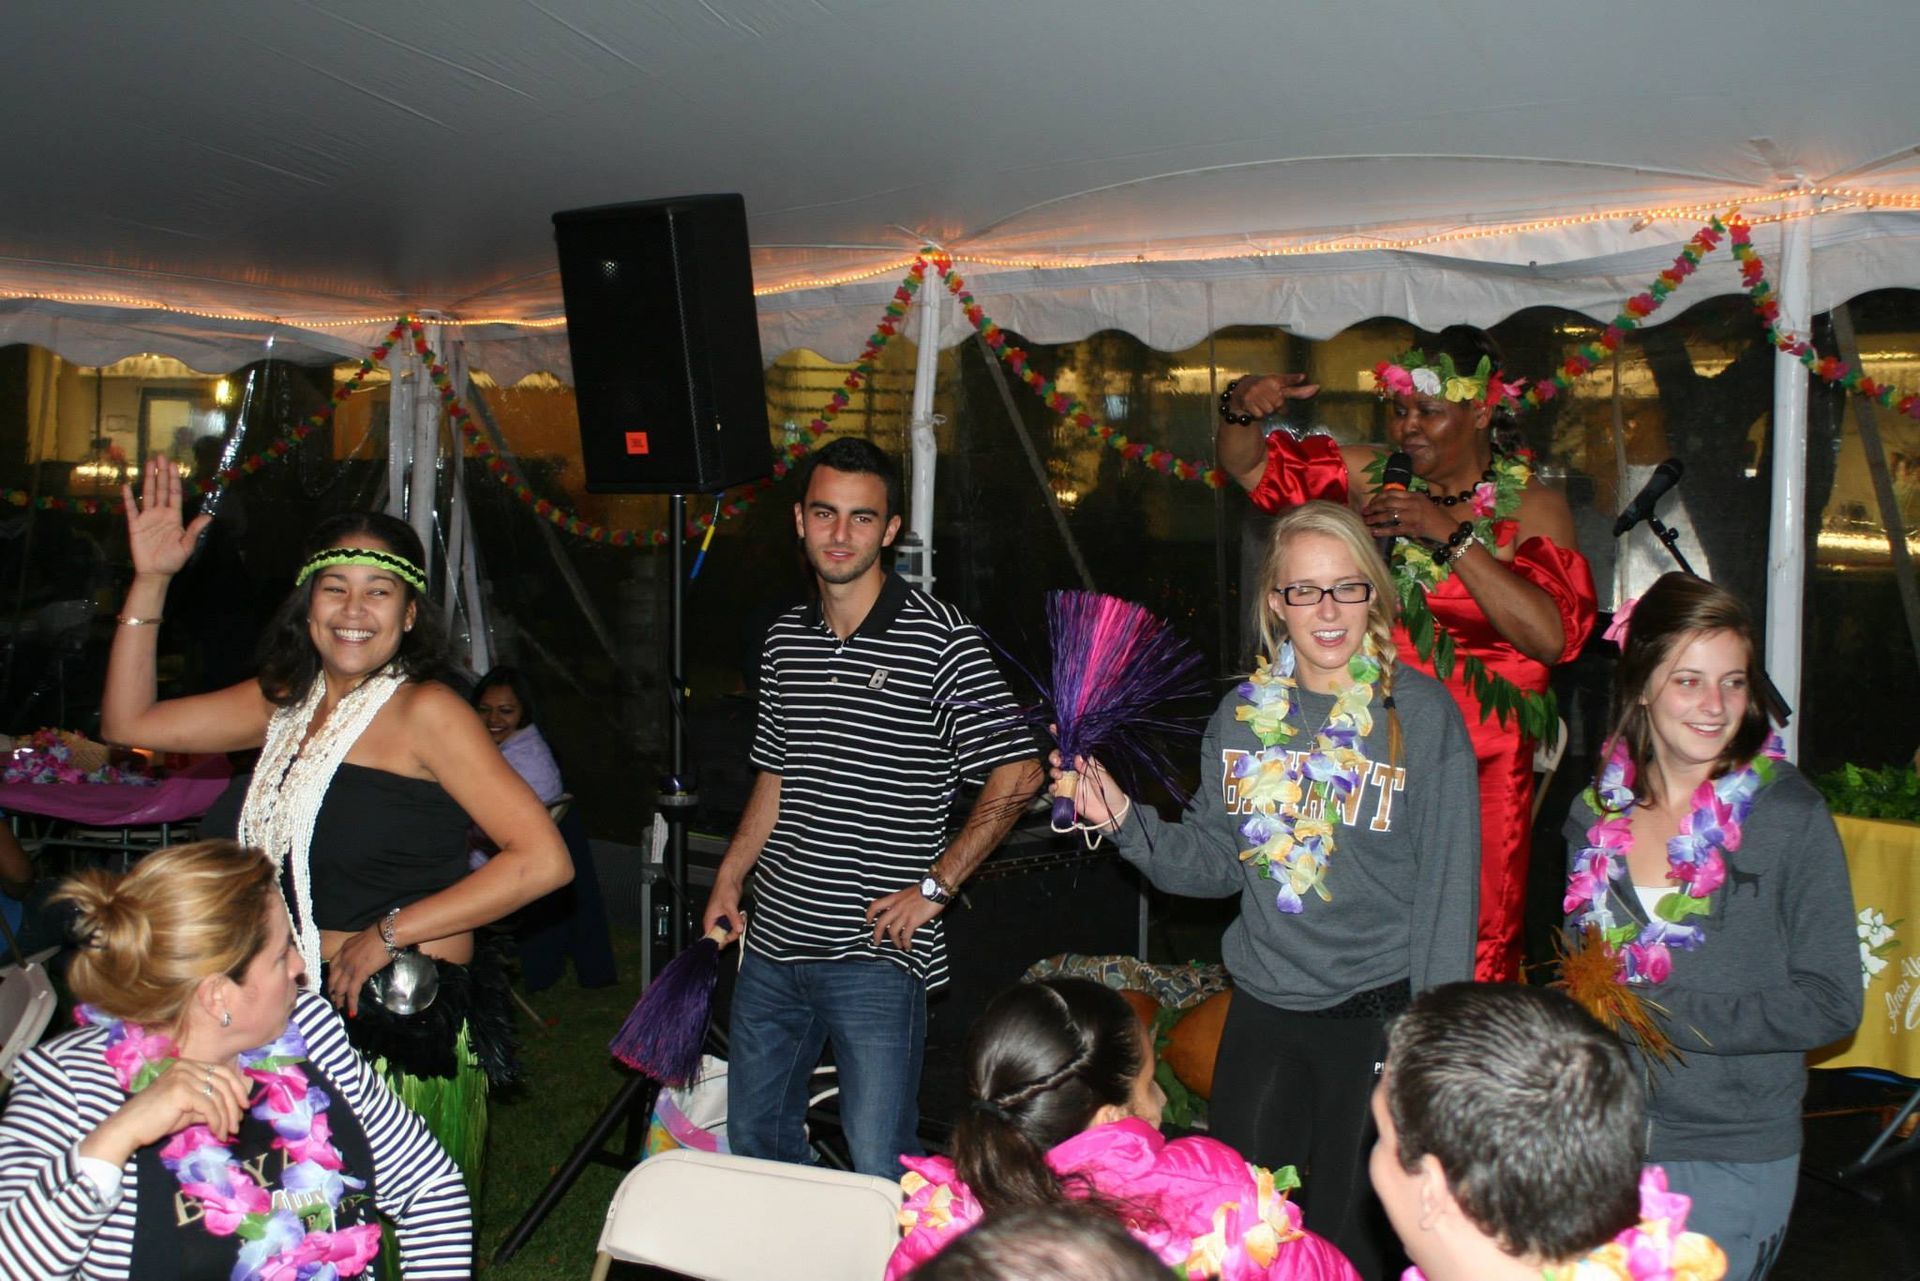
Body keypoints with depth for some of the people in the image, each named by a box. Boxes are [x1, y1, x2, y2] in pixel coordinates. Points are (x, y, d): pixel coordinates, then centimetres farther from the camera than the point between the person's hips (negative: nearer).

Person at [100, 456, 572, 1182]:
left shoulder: (425, 713, -11)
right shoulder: (285, 701, 10)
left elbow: (542, 860, -19)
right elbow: (128, 723, 16)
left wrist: (389, 933, -15)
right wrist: (149, 581, 7)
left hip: (407, 1026, -6)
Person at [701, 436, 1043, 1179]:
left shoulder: (939, 637, -10)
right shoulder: (785, 640, 9)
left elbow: (1017, 775, -11)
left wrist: (936, 887, -13)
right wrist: (730, 878, 14)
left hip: (876, 953, -6)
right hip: (773, 946, 6)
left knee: (880, 1172, -1)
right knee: (754, 1145, 18)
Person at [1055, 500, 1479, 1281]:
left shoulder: (1422, 714, -8)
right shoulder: (1244, 714, 3)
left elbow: (1449, 886, -7)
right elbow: (1214, 864, 6)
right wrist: (1122, 818, -9)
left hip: (1378, 1016, -3)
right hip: (1262, 1012, 4)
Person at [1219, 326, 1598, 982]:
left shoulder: (1531, 507, 0)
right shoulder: (1373, 476, 7)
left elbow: (1552, 636, -15)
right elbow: (1247, 465, 13)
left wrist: (1451, 534, -17)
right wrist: (1241, 407, -9)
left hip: (1480, 762, -2)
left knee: (1476, 944, -1)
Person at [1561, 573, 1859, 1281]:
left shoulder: (1789, 815, -10)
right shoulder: (1598, 811, 1)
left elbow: (1831, 1003, -10)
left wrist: (1659, 1014, -16)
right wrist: (1585, 1006, -7)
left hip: (1734, 1159, -3)